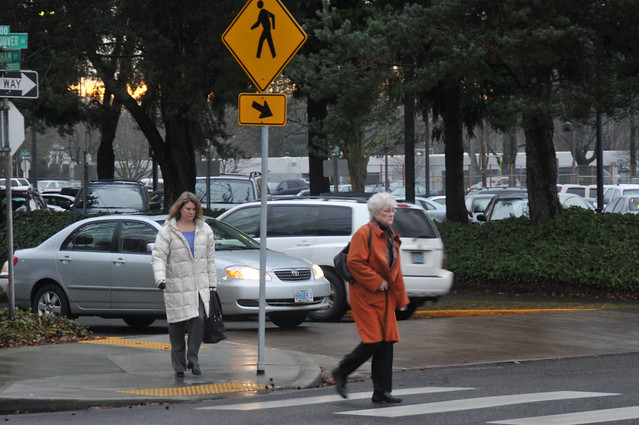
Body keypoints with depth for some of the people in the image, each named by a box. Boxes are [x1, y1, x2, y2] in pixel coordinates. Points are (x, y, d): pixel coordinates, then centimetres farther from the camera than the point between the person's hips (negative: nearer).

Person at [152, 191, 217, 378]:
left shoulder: (204, 229, 11)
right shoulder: (168, 231, -2)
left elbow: (210, 258, 16)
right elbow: (158, 256, -8)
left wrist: (212, 282, 13)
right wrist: (160, 277, -24)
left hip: (200, 285, 2)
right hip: (176, 287, -2)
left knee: (198, 320, -13)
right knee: (177, 326, 1)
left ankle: (193, 359, -2)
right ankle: (178, 365, 12)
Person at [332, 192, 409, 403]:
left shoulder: (391, 237, 15)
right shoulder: (364, 234, -11)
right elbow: (354, 262, -19)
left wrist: (401, 298, 18)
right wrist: (376, 282, -18)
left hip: (385, 297, 8)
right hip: (366, 296, -8)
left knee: (386, 342, 4)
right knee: (374, 341, -12)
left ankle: (382, 392, 7)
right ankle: (341, 373, 8)